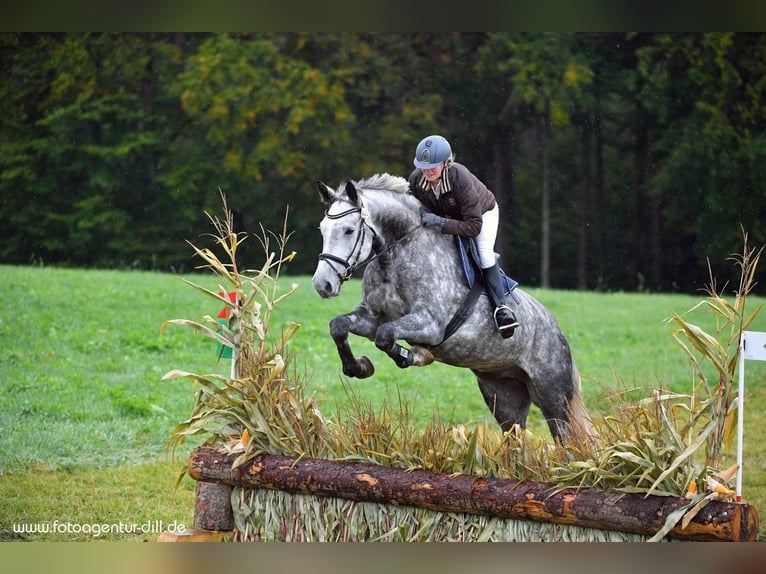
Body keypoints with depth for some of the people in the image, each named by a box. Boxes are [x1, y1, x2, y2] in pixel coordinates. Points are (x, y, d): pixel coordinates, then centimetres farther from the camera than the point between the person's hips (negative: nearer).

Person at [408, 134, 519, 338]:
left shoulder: (461, 178, -42)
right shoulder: (416, 179, -28)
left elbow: (474, 226, -41)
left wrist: (440, 222, -50)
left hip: (483, 213, -6)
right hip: (446, 218, 6)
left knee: (484, 253, -26)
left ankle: (500, 307, -26)